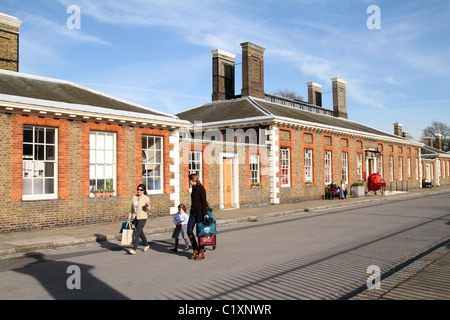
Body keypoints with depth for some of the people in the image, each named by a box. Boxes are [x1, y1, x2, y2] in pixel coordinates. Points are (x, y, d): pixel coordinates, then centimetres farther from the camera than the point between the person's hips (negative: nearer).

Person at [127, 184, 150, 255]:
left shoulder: (146, 198, -7)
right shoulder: (134, 197, 7)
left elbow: (147, 209, -9)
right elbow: (132, 208, 15)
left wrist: (148, 205, -30)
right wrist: (129, 216, 11)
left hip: (142, 218, -6)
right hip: (135, 218, 6)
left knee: (137, 233, -12)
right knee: (140, 232, 17)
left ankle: (134, 249, -9)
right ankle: (146, 245, 37)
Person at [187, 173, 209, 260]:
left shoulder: (201, 188, -11)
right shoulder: (194, 188, 14)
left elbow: (204, 201, -14)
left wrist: (205, 213, -18)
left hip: (200, 212, -8)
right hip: (193, 212, 8)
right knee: (189, 231, 3)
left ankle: (201, 253, 8)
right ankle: (195, 250, 16)